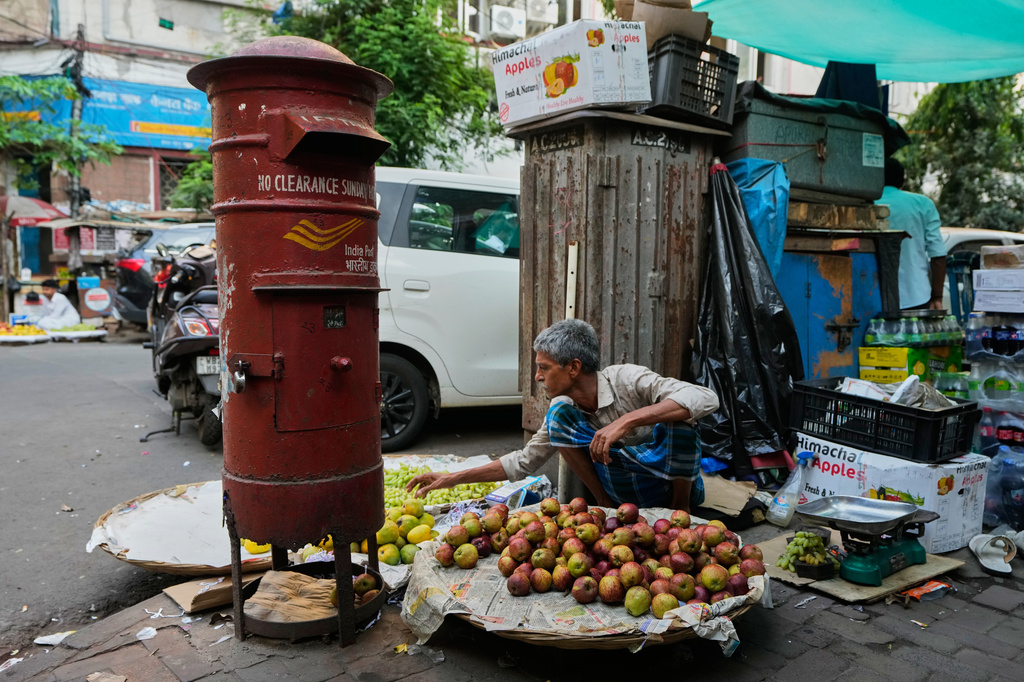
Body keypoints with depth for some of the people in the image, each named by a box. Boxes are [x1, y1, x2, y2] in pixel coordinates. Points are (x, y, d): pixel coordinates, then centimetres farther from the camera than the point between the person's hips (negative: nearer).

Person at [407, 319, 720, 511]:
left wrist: (626, 420, -44)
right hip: (628, 492, 4)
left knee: (677, 416, -35)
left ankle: (680, 507, -11)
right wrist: (452, 479, 3)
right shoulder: (565, 407, -4)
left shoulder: (626, 380, -23)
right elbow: (524, 461, 7)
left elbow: (705, 399, -37)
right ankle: (607, 507, -4)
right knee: (559, 415, -16)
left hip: (675, 478, -4)